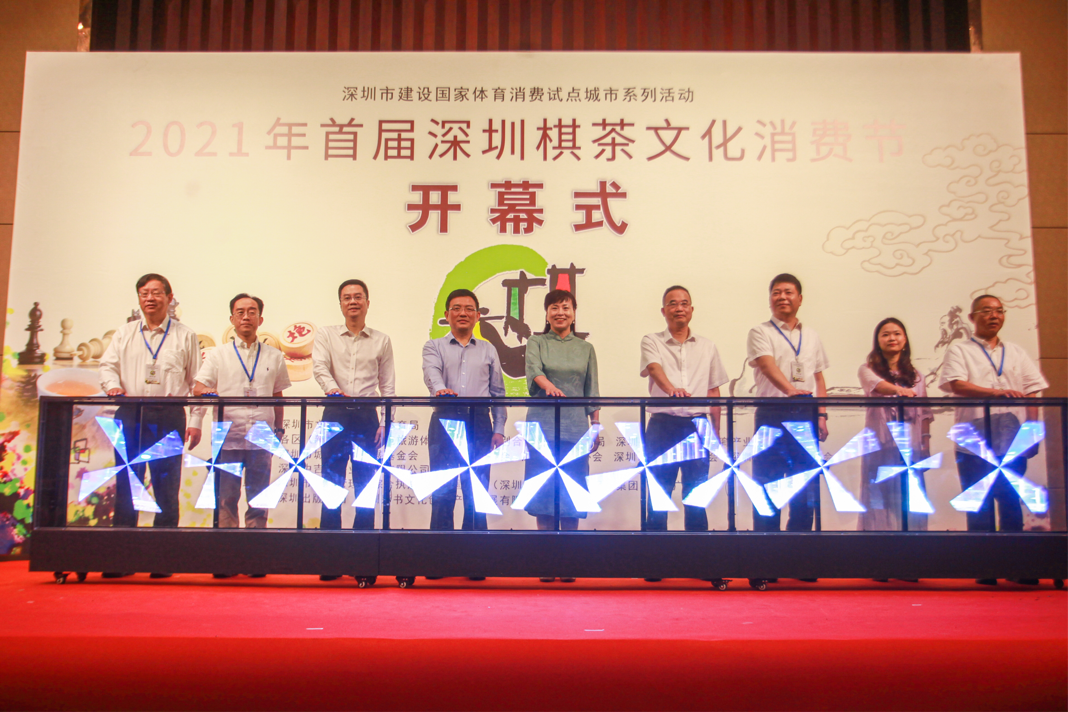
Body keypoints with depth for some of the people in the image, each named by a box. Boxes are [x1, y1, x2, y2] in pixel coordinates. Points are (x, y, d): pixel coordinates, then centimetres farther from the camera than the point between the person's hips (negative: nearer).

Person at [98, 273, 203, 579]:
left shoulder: (185, 336, 9)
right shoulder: (125, 333, 16)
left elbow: (196, 381, 7)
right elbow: (107, 364, 11)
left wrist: (196, 422, 0)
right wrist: (113, 385, -12)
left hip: (169, 418, -2)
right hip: (130, 415, 2)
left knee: (166, 487, -1)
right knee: (126, 484, 3)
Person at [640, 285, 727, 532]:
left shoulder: (707, 347, 13)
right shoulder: (652, 341, 5)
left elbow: (713, 391, 15)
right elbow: (654, 368, -16)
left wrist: (716, 430, 9)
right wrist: (672, 389, -37)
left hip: (697, 425, 2)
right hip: (663, 425, -2)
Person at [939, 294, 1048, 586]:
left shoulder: (1017, 353, 18)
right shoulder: (959, 350, 6)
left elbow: (1031, 394, 14)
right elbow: (958, 385, -11)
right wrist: (998, 392, -23)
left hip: (1012, 441, 3)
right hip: (975, 441, -3)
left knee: (1011, 502, 5)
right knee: (979, 505, -1)